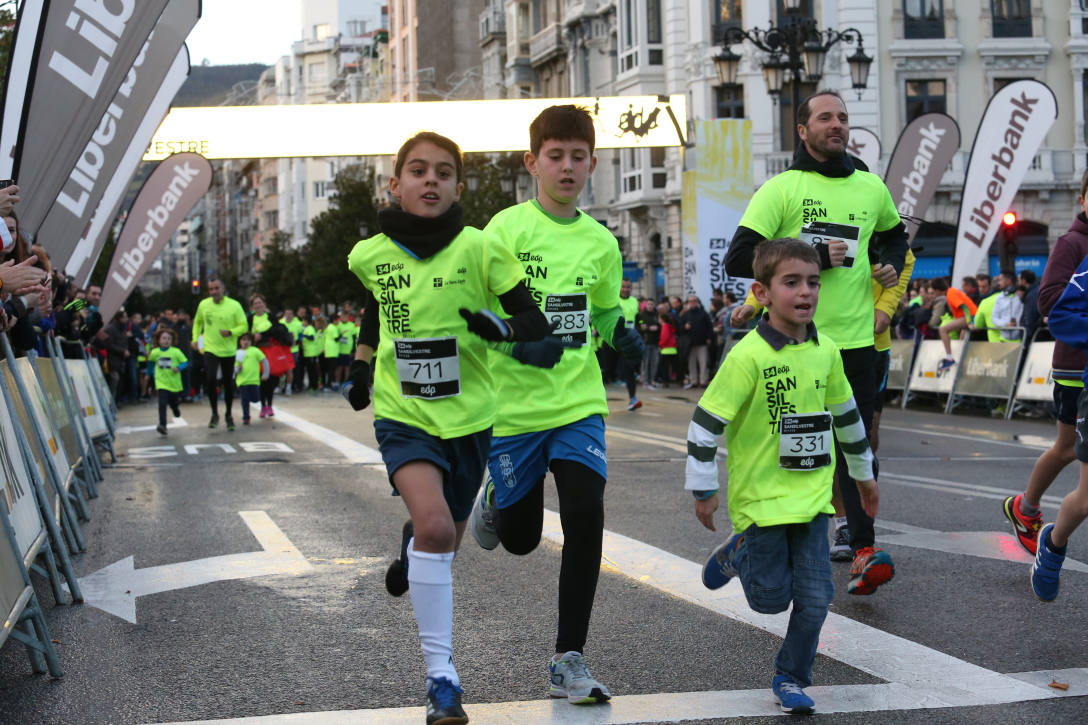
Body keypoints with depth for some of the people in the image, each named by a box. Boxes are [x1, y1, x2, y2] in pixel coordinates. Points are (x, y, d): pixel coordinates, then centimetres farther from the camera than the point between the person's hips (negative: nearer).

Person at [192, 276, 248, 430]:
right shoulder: (203, 305, 0)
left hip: (228, 351, 0)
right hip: (210, 349, 1)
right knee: (210, 380, -16)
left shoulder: (234, 305, -8)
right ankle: (214, 413, 1)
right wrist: (195, 338, 7)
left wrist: (230, 332, -23)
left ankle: (229, 415, 28)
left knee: (228, 384, 9)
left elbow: (244, 326, -6)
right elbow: (197, 322, 18)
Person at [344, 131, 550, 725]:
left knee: (446, 537, 16)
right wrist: (361, 363, 18)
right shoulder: (369, 255, -3)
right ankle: (440, 676, -14)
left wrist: (501, 327, -29)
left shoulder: (479, 249, -11)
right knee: (434, 525, -23)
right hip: (403, 415, -1)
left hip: (467, 416, 1)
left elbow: (536, 324, -10)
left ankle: (412, 544, 56)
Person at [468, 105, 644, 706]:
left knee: (585, 519, -13)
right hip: (514, 403, -2)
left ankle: (569, 661, -1)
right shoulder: (508, 228, -8)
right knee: (520, 538, 9)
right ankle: (493, 497, 48)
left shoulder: (601, 242, 6)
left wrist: (622, 335, -1)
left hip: (578, 402, 3)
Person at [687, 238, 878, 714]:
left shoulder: (826, 352, 2)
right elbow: (706, 420, -13)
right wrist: (703, 489, -10)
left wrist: (863, 474, 27)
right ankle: (738, 553, 34)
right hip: (760, 495, -4)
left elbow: (846, 415, 18)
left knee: (815, 598, 0)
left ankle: (791, 678, 19)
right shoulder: (748, 355, -16)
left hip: (811, 494, 4)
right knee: (770, 598, 4)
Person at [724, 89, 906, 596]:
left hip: (856, 341, 2)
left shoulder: (871, 188, 12)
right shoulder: (781, 188, -2)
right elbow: (738, 259, -11)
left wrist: (891, 266, 11)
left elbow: (894, 235, 33)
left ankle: (864, 549, -11)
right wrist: (813, 256, -16)